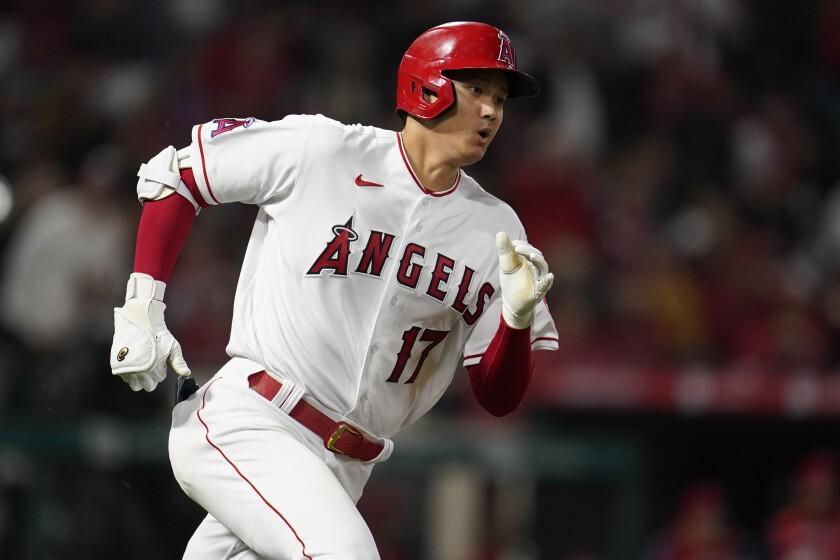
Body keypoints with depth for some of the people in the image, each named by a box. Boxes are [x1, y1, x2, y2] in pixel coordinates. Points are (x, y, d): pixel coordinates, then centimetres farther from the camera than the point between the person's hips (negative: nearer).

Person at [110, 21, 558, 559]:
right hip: (245, 424, -5)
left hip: (342, 470, 6)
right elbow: (175, 174, 4)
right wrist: (143, 308, -2)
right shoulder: (318, 150, -6)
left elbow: (500, 398, 5)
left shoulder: (497, 230, 5)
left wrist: (519, 317, -16)